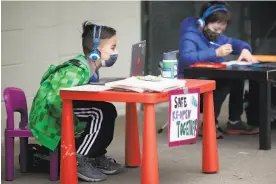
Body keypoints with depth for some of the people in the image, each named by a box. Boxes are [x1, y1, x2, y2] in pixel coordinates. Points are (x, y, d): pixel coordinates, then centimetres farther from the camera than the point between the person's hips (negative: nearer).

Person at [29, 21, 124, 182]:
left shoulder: (90, 69, 3)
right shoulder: (78, 70, -26)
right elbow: (55, 100, -31)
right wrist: (76, 125, -23)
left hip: (59, 111, 9)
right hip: (48, 117, -9)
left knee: (107, 111, 7)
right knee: (98, 113, -20)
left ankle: (96, 157, 15)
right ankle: (78, 161, -12)